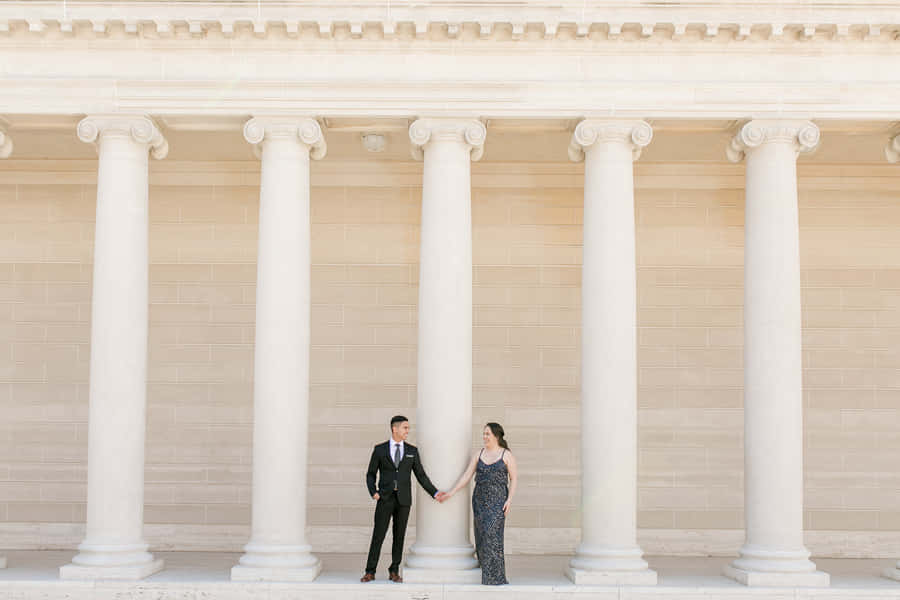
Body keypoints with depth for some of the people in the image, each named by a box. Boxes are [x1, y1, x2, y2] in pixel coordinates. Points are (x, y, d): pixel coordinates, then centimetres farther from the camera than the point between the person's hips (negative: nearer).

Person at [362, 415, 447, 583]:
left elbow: (421, 475, 9)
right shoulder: (380, 449, 2)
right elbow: (370, 474, 7)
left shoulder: (412, 451, 7)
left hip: (403, 499, 2)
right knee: (378, 534, -3)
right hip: (385, 498, -2)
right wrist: (373, 492, -9)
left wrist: (435, 492, 1)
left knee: (399, 536, 4)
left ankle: (394, 571, 13)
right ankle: (370, 572, 4)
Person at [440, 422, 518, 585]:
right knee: (482, 536, 3)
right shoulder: (478, 454, 8)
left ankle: (496, 577, -10)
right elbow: (466, 476, 6)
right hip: (480, 500, 5)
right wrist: (450, 493, -3)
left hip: (498, 501, -5)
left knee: (492, 534, -14)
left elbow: (514, 478, 0)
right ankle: (488, 574, 13)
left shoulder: (507, 455, -2)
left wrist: (509, 500, -11)